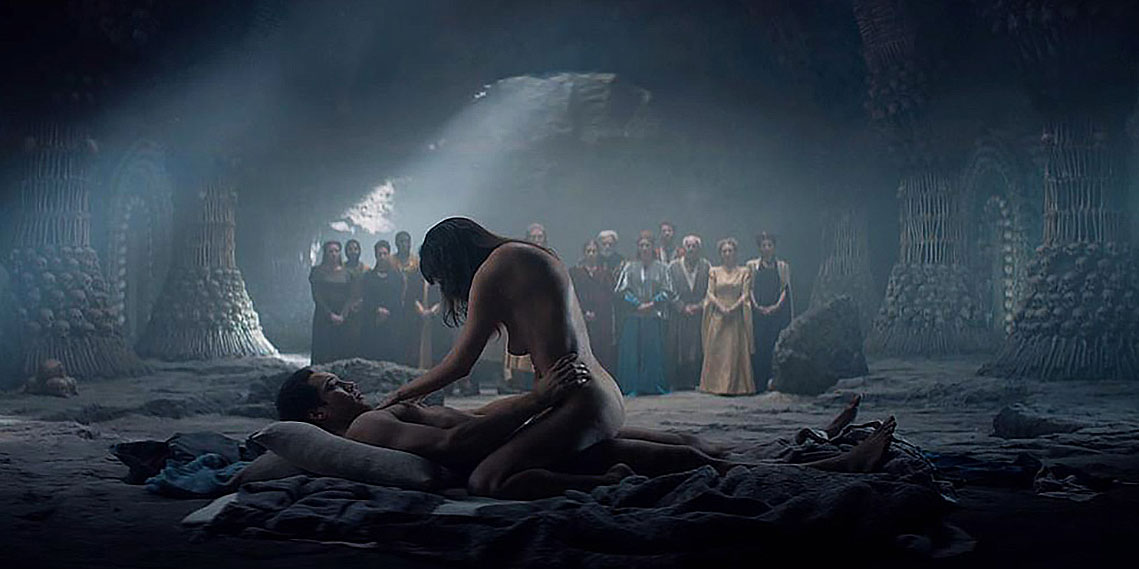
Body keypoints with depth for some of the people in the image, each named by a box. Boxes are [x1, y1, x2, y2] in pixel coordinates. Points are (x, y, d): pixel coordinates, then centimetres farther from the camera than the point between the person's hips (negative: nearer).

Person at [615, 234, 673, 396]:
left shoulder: (660, 267, 7)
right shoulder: (630, 267, 7)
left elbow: (668, 292, 5)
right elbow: (621, 290, 2)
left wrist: (652, 303, -8)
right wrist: (638, 304, -8)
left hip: (654, 316, 0)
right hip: (633, 316, 0)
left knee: (654, 351, -1)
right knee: (632, 350, -5)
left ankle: (655, 385, 6)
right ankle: (632, 387, -1)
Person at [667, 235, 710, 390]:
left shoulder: (706, 266, 8)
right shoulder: (674, 266, 7)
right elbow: (671, 292, 3)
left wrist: (700, 306, -7)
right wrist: (683, 307, -7)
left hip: (700, 315, 0)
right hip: (679, 316, 0)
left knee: (699, 351, -3)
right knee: (678, 350, -1)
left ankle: (695, 381, 2)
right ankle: (679, 382, 4)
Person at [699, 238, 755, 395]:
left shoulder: (744, 272, 7)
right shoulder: (714, 272, 10)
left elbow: (745, 295, 1)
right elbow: (710, 293, 3)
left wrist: (733, 308, -13)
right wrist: (721, 307, -12)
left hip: (736, 316, -1)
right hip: (718, 316, 1)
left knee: (736, 351, -3)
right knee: (716, 350, -2)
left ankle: (736, 385, 0)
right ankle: (716, 384, 1)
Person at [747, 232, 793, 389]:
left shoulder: (783, 266, 13)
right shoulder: (752, 265, 12)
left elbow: (785, 289, 7)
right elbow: (749, 289, 6)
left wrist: (776, 306, -8)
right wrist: (757, 306, -8)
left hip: (776, 311, 0)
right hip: (757, 312, 0)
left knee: (772, 346, -6)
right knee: (757, 346, -7)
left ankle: (771, 381, -3)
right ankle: (757, 383, -6)